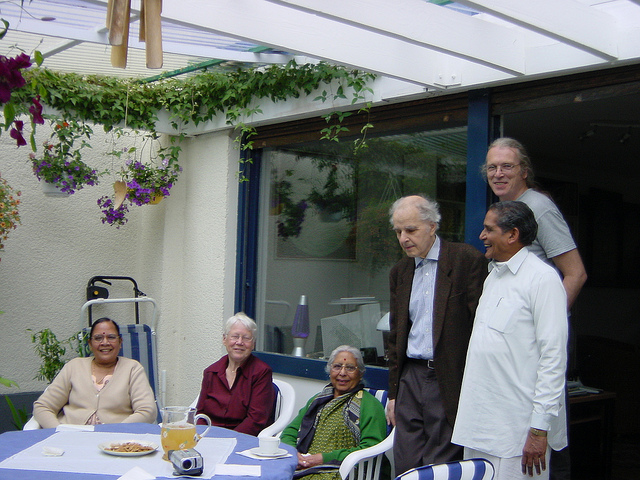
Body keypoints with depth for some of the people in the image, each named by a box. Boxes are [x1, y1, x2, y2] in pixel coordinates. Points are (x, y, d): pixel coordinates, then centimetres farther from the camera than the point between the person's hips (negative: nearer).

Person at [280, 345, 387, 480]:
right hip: (300, 468, 5)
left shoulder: (370, 405, 4)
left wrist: (325, 458, -15)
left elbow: (371, 448, -9)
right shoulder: (317, 400, 25)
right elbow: (290, 431, 19)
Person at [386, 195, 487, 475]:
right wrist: (393, 394, 16)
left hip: (450, 382, -5)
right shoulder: (399, 272, 14)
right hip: (410, 379, 6)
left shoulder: (467, 260, -5)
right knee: (406, 468, 7)